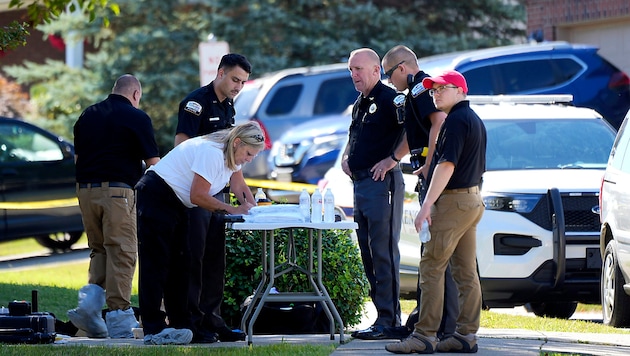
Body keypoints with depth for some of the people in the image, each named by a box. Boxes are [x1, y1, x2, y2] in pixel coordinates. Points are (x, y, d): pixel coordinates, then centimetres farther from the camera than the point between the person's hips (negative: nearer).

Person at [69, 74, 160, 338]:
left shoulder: (88, 115, 14)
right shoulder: (136, 117, -2)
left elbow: (77, 156, 18)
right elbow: (153, 162, -2)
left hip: (85, 190, 6)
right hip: (117, 191, -5)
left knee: (99, 250, 18)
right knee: (121, 253, -1)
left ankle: (90, 298, -2)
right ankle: (118, 315, -2)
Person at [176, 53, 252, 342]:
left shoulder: (228, 108, 16)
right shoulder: (197, 102, -11)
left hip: (215, 191, 9)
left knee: (215, 258, 9)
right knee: (193, 256, -7)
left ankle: (210, 319, 14)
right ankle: (190, 321, -4)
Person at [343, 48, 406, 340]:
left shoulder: (389, 98, -10)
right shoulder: (359, 104, 19)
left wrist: (392, 159, -19)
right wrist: (346, 157, 17)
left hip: (381, 183, -10)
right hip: (360, 183, 10)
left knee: (383, 253, -10)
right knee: (368, 255, 10)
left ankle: (389, 322, -10)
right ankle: (383, 316, 15)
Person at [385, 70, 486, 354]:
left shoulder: (456, 120, -13)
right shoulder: (475, 120, 18)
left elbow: (447, 164, -21)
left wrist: (427, 205, -22)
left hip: (453, 201, -10)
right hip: (472, 200, 10)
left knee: (431, 268, -9)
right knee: (466, 272, 8)